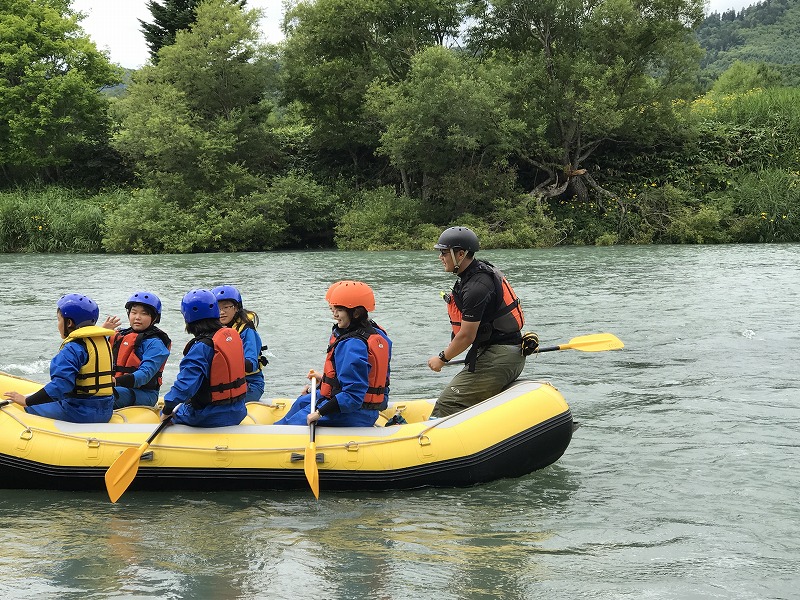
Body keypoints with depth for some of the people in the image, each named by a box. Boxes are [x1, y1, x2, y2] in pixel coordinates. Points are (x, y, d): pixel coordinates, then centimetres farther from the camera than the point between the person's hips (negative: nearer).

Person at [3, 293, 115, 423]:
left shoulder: (72, 349, -16)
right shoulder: (104, 341, 9)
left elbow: (60, 385, -25)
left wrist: (27, 401, -20)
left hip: (81, 414, -9)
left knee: (31, 409, 7)